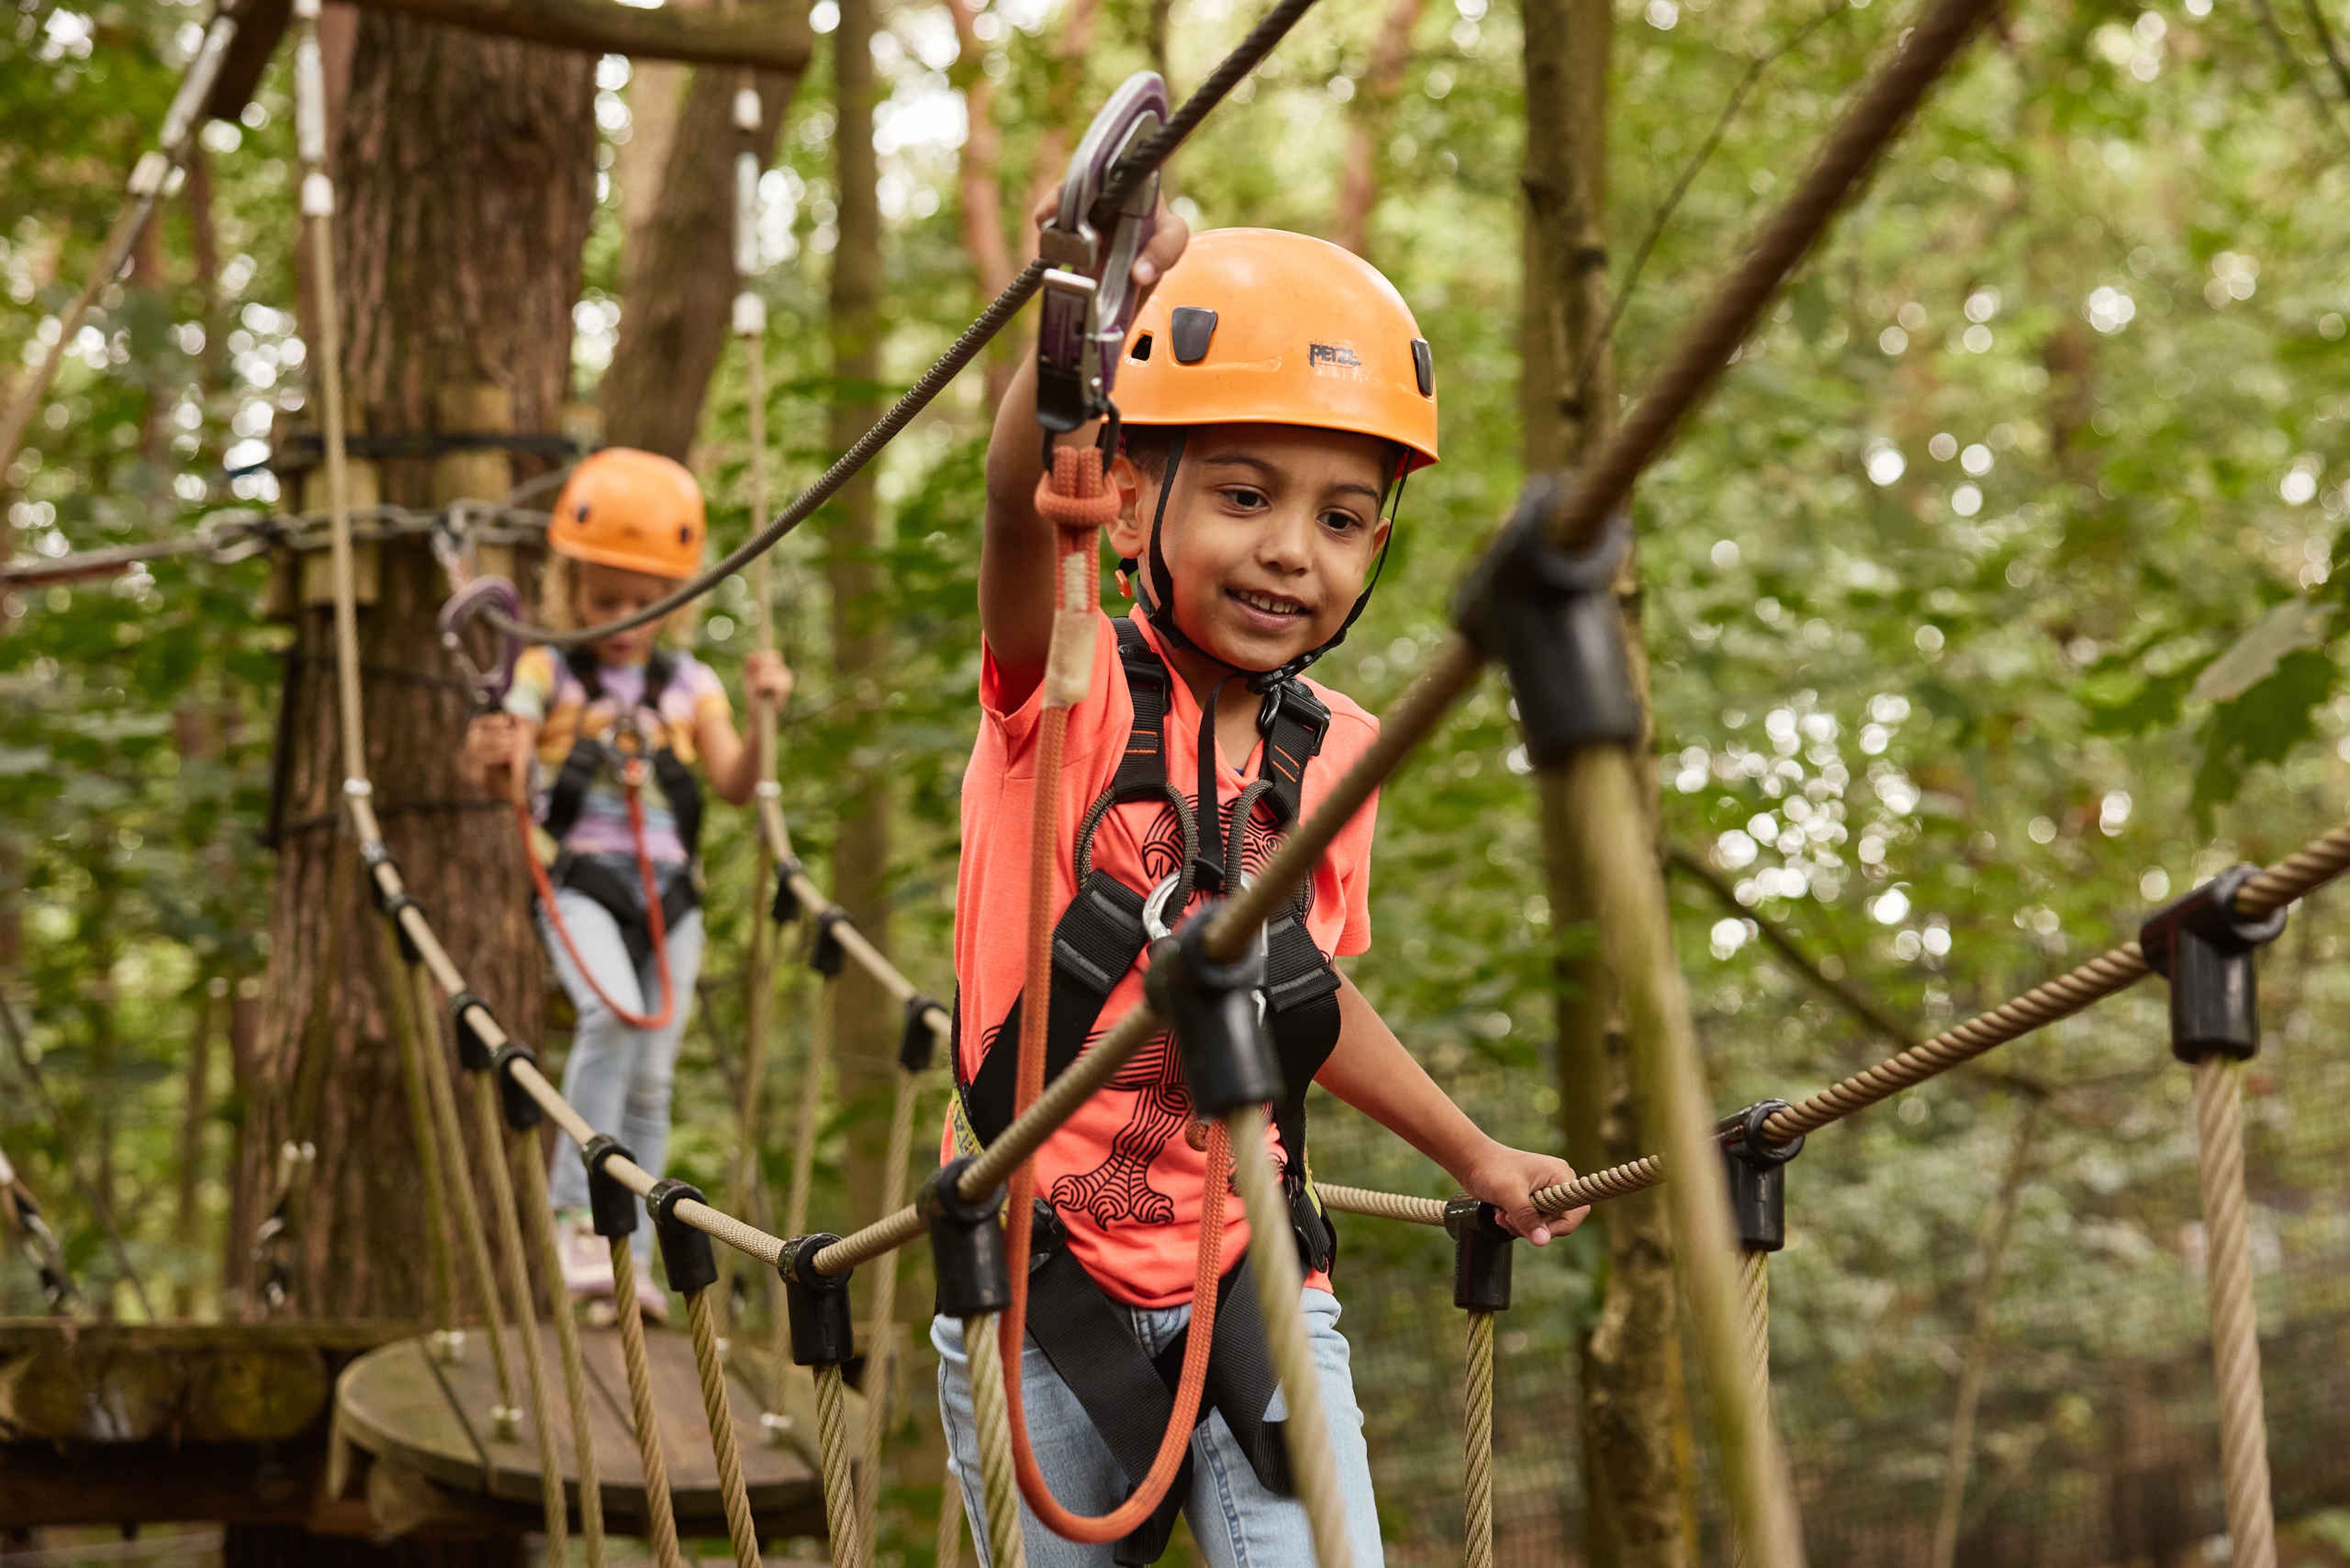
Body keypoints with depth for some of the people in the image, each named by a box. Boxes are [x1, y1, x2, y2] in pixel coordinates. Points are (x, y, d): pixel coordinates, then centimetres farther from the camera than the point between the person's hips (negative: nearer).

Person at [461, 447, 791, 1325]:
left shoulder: (688, 685, 11)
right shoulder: (546, 674, 2)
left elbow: (736, 785, 6)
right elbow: (508, 781, -7)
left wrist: (764, 717, -9)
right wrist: (490, 764, -30)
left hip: (666, 889, 4)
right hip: (577, 880, -4)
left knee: (652, 1078, 4)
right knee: (613, 1013, -30)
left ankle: (630, 1256, 13)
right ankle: (581, 1217, -25)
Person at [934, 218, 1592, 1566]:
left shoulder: (1337, 753, 3)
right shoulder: (1067, 685, -11)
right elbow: (1022, 511, -35)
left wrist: (1474, 1157, 28)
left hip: (1250, 1283, 3)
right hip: (1042, 1294, -2)